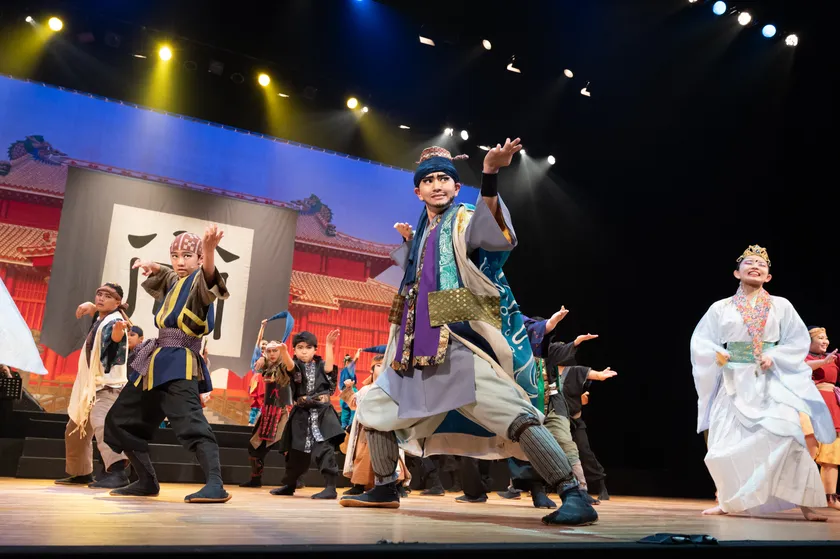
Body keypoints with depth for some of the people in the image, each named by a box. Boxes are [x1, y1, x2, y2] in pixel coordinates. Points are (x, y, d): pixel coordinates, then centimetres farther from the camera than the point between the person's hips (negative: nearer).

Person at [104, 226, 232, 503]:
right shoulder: (175, 282, 18)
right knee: (120, 420, 17)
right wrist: (152, 267, 21)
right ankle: (147, 482, 25)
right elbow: (165, 275, 44)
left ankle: (215, 485, -34)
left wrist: (210, 250, -55)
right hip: (159, 362, 10)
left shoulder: (198, 281, -7)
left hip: (180, 364, -10)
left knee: (190, 423, -28)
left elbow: (209, 278, -34)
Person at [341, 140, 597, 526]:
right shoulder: (424, 233, 20)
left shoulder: (463, 220, 0)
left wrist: (489, 176, -38)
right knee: (375, 409, 14)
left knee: (509, 412, -24)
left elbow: (498, 234, -26)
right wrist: (409, 242, 25)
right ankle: (385, 490, 28)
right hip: (417, 348, 9)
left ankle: (574, 497, -22)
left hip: (459, 342, -8)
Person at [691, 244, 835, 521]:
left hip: (772, 383, -1)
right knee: (726, 444, -1)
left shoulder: (781, 306, 6)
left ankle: (804, 503, -5)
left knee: (785, 438, -16)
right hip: (734, 384, 1)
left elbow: (799, 341, 3)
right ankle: (727, 501, 17)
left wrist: (774, 355, -12)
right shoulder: (721, 308, 5)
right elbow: (700, 341, 5)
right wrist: (717, 353, -15)